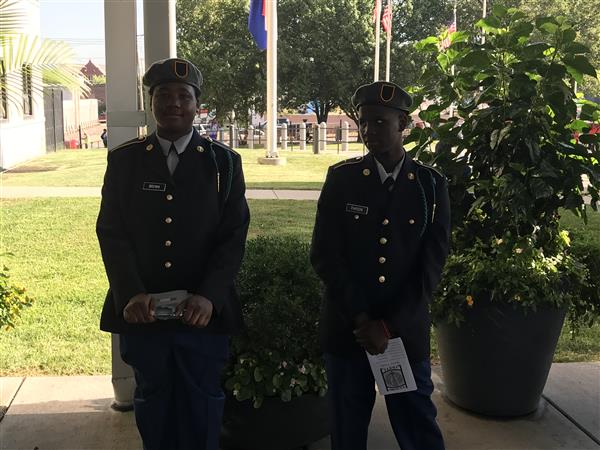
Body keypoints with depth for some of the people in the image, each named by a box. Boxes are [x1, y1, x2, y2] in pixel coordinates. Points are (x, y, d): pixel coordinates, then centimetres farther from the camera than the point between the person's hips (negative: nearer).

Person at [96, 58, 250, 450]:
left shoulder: (224, 161, 2)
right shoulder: (124, 159, 5)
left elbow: (234, 236, -4)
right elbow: (112, 232, -1)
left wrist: (209, 297, -17)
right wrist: (131, 294, -14)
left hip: (203, 312, -1)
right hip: (141, 311, 1)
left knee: (202, 410, 11)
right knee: (153, 406, 15)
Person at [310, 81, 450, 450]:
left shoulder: (431, 185, -1)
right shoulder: (341, 178, -1)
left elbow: (431, 266, -5)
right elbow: (324, 255, -5)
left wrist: (389, 326, -11)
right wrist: (360, 319, -10)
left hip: (406, 331, 0)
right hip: (346, 329, 1)